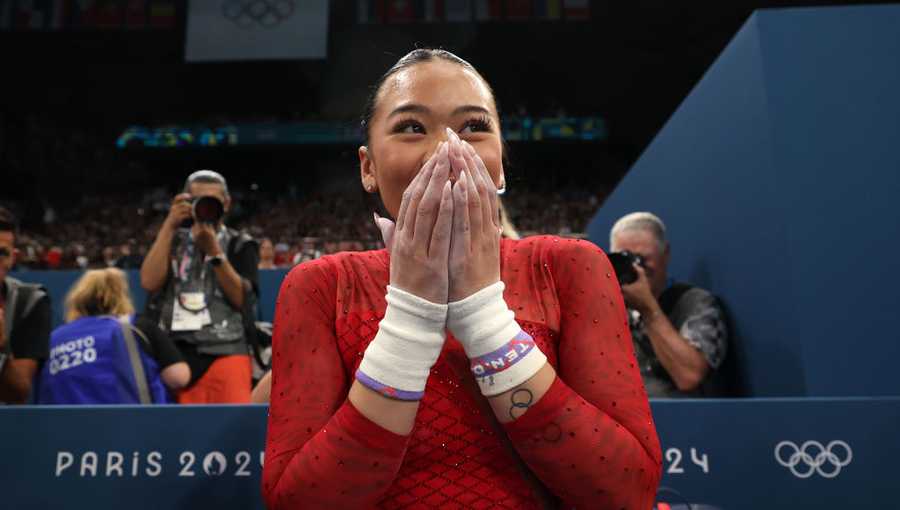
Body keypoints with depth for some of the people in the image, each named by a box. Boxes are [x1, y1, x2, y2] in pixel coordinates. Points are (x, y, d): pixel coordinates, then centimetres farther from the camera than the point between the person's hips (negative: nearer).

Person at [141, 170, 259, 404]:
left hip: (225, 354, -3)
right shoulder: (172, 241, 17)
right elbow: (149, 282, -1)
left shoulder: (240, 245, 8)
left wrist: (213, 251, -11)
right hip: (173, 354, 3)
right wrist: (169, 226, -3)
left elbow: (242, 299, -5)